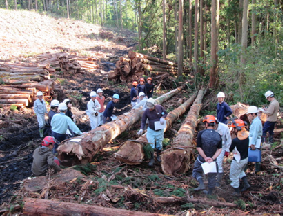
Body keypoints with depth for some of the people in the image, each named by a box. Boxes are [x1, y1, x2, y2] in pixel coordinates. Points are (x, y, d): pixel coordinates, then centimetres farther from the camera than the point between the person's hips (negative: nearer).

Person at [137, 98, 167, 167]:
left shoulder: (160, 107, -13)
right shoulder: (146, 112, -16)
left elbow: (165, 113, 3)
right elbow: (143, 121, -9)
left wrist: (162, 117, -17)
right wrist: (142, 128, -25)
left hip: (160, 130, 1)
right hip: (151, 130, -1)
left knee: (159, 144, 15)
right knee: (151, 145, -2)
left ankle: (158, 156, 39)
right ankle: (152, 159, 12)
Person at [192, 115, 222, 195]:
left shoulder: (201, 133, -13)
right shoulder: (218, 135, -5)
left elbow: (198, 148, -15)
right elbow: (219, 149, -9)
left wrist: (205, 157, -11)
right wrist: (213, 158, -14)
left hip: (201, 159, -2)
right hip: (213, 160, 2)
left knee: (196, 171, 20)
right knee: (212, 175, 19)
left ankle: (201, 184, -3)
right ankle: (210, 192, 31)